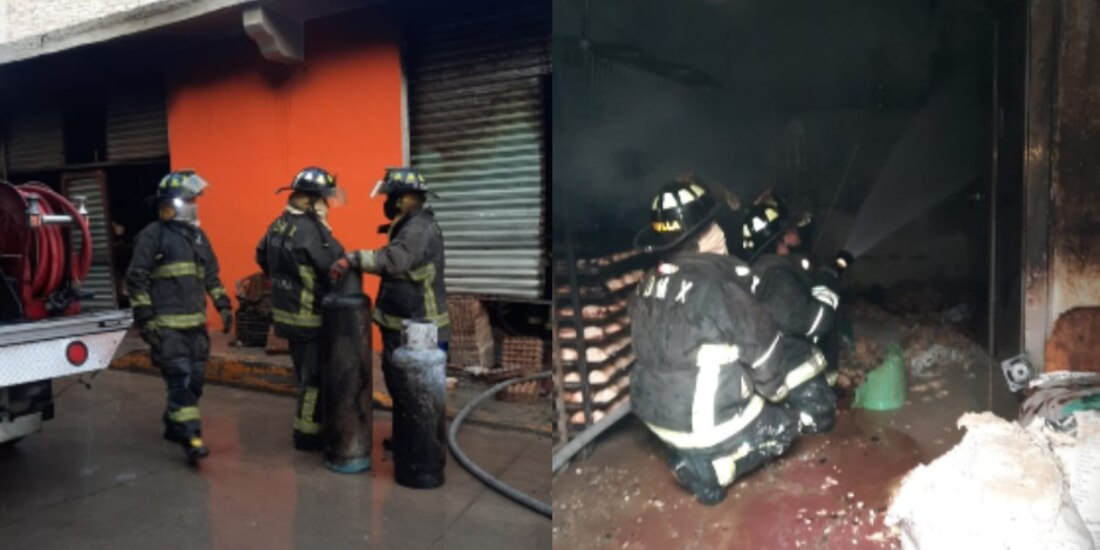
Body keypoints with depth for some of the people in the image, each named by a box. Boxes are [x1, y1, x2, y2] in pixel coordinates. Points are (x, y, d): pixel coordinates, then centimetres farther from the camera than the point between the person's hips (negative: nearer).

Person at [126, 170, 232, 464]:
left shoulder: (198, 235, 15)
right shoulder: (152, 236, -6)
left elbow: (211, 275, 21)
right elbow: (136, 279, -9)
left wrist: (223, 305, 11)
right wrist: (145, 319, -14)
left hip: (196, 322, 7)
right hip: (167, 324, -7)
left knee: (195, 378, 10)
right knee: (180, 378, -12)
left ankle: (174, 426, 27)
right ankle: (190, 437, -11)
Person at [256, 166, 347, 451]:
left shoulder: (278, 224, 7)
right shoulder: (309, 228, -22)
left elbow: (261, 256, 20)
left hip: (287, 312, 9)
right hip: (310, 316, -9)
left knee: (304, 373, 21)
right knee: (314, 377, 3)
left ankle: (304, 425, 32)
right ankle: (307, 433, 12)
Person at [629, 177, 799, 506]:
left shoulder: (650, 282, -2)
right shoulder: (718, 283, -24)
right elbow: (761, 344, -12)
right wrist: (774, 388, 9)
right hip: (703, 423, -7)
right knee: (783, 425, 18)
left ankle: (687, 455, 14)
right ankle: (710, 470, 2)